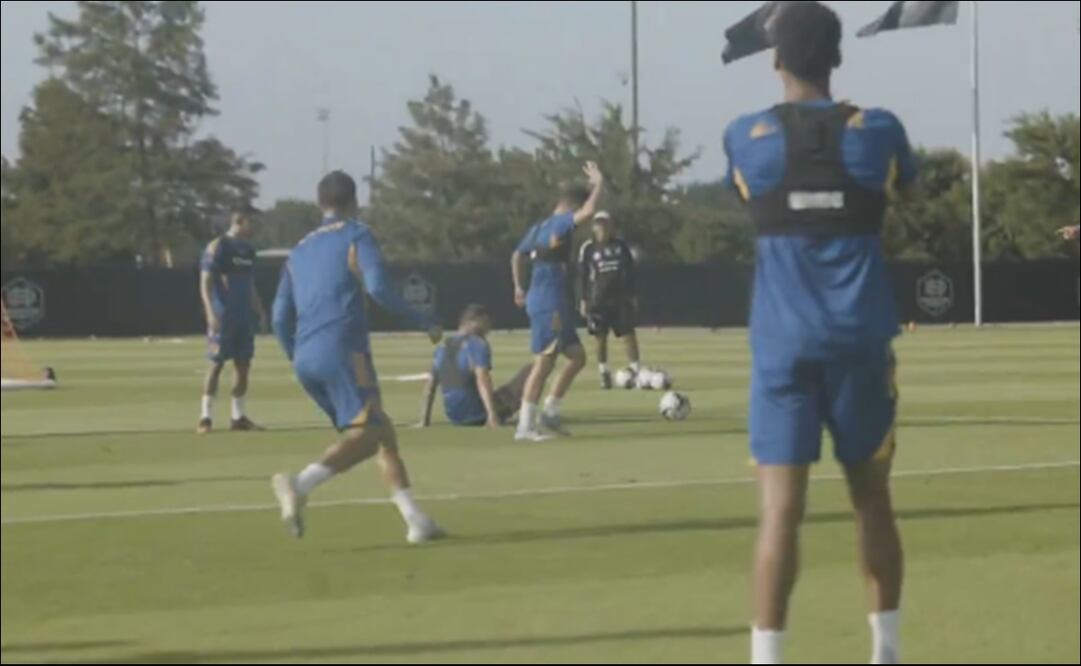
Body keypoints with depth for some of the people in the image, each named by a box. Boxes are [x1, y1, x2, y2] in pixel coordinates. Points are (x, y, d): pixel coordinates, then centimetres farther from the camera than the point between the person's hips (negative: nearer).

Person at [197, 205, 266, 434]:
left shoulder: (248, 250, 15)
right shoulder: (217, 247, -7)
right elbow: (205, 284, -12)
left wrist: (259, 310, 15)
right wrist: (210, 312, -22)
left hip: (245, 317, 7)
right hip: (222, 318, -7)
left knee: (244, 366, 7)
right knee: (217, 364, -6)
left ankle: (238, 417, 14)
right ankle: (206, 417, -3)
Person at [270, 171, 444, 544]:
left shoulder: (300, 251, 23)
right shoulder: (356, 235, 5)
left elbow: (281, 320, 18)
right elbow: (379, 288, -11)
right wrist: (423, 322, -2)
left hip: (306, 359, 7)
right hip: (342, 350, -7)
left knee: (383, 433, 12)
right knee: (367, 434, -14)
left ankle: (416, 520, 4)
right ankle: (301, 484, -37)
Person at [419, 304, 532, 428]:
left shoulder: (442, 348, 12)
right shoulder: (477, 344, -9)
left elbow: (430, 388, 15)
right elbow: (482, 381, -22)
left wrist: (424, 421, 21)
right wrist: (492, 415, -29)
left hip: (455, 419, 7)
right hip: (479, 416, -7)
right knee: (529, 371, -2)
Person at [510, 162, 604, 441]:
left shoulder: (538, 227, 17)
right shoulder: (560, 223, -11)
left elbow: (518, 255, 31)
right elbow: (589, 210, -28)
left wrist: (519, 286, 37)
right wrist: (598, 184, -14)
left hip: (554, 305, 10)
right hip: (549, 304, -10)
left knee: (577, 357, 13)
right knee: (544, 363, -8)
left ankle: (549, 413, 15)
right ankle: (525, 426, -6)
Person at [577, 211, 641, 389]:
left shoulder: (621, 245, 6)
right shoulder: (588, 248, -1)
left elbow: (630, 271, 12)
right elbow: (582, 275, 1)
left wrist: (632, 295, 9)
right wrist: (583, 299, -3)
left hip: (620, 298, 2)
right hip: (597, 299, -2)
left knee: (629, 334, -5)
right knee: (601, 338, 1)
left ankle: (636, 371, -2)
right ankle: (604, 374, 11)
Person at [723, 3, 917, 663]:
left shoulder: (746, 137, -1)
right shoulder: (877, 130, 0)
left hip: (783, 342, -1)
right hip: (860, 338, 1)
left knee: (781, 507, -6)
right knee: (872, 497, 15)